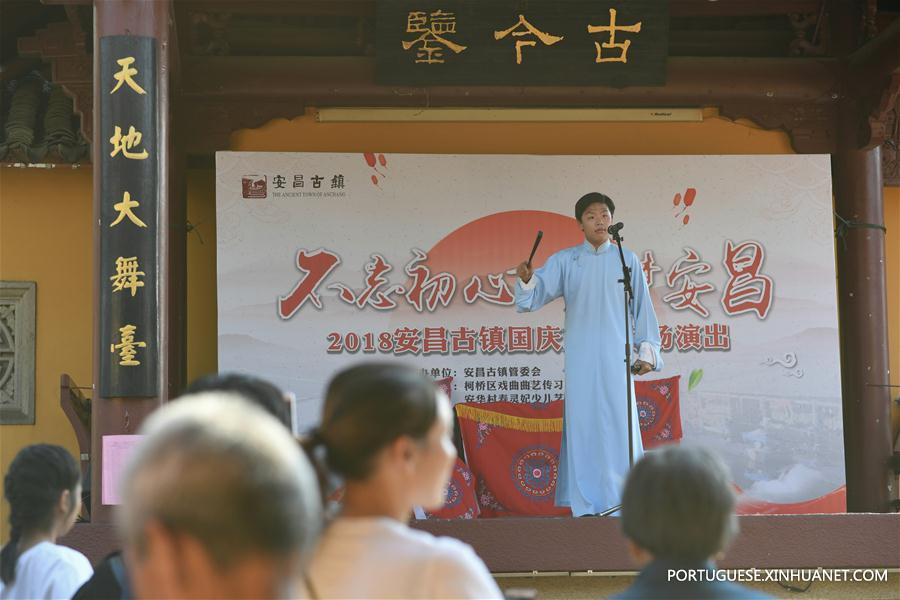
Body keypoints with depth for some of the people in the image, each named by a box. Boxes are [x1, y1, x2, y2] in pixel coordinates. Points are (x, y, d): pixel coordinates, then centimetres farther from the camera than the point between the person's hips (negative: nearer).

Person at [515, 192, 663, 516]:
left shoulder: (627, 260, 8)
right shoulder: (564, 260, 6)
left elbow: (642, 307, 9)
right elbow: (538, 293, -5)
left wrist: (647, 351, 4)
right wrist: (527, 279, -27)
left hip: (616, 355, 0)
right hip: (580, 357, 0)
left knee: (621, 422, -4)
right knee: (582, 422, -1)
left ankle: (625, 499, 1)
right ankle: (585, 503, 2)